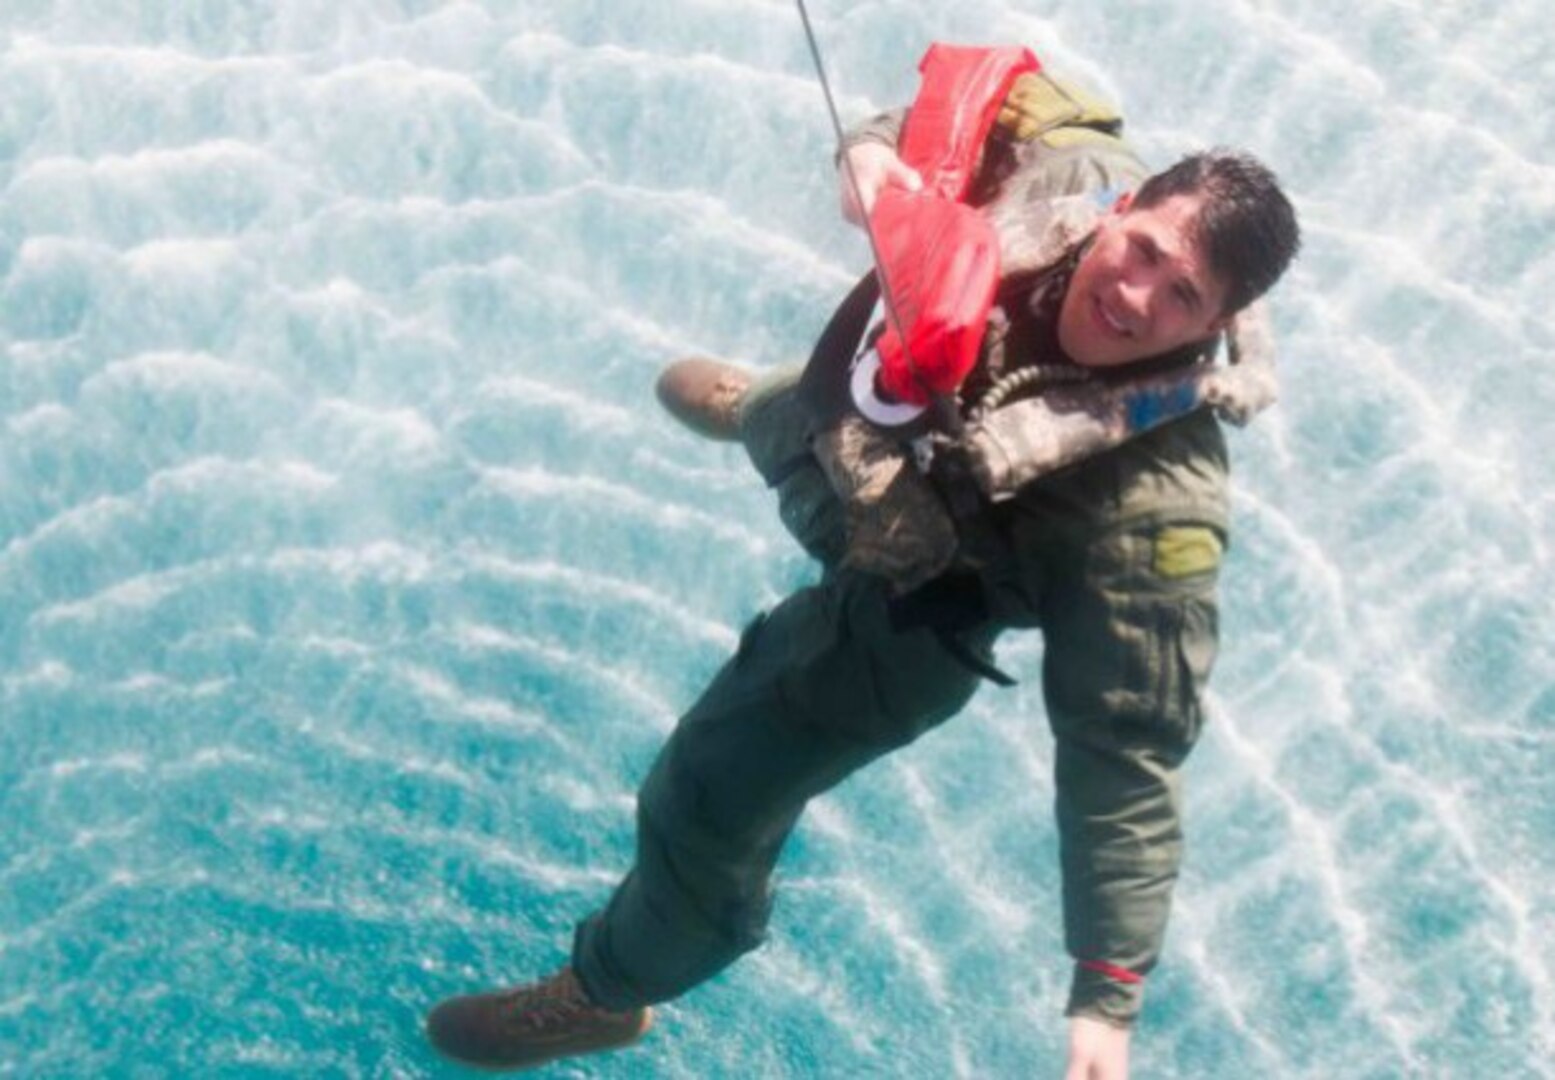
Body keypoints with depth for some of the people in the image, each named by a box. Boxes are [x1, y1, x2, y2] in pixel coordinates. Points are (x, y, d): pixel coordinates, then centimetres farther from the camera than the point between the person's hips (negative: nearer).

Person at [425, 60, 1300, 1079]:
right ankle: (751, 408, 86)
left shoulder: (1157, 508, -44)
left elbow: (1126, 755, -39)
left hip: (912, 591, -6)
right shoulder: (1073, 169, -32)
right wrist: (875, 148, -36)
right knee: (782, 420, 41)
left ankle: (610, 993, 40)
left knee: (707, 798, 4)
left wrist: (1108, 995, -37)